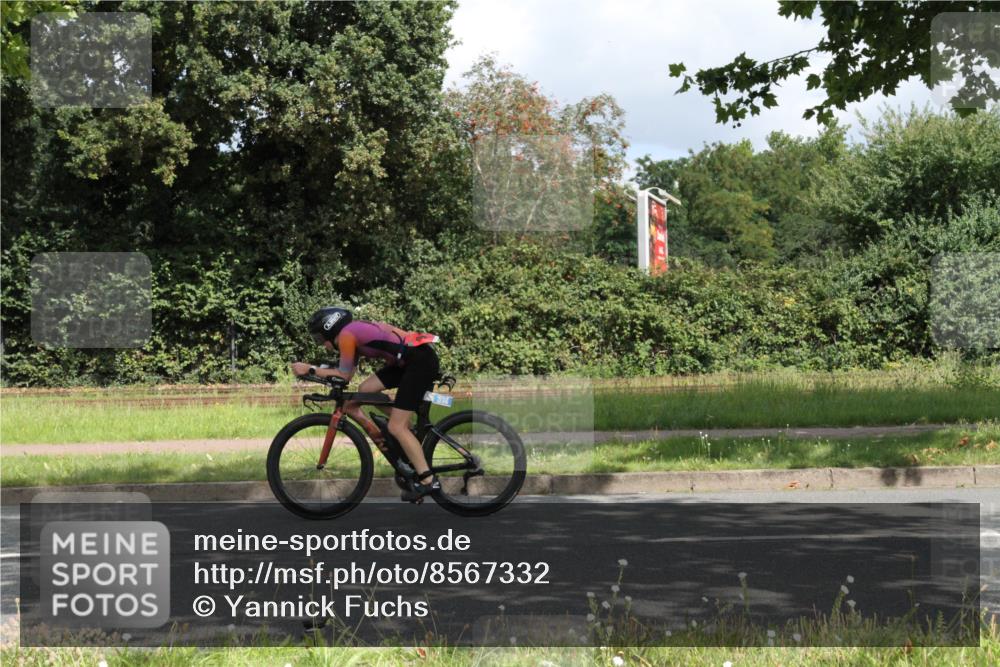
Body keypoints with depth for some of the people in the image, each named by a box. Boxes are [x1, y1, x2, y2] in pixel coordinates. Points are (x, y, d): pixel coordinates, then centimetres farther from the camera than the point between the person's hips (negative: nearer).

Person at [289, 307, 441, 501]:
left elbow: (344, 375, -5)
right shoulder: (356, 331, 20)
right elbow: (348, 374, 18)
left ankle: (428, 481, -4)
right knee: (365, 390, 12)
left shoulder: (346, 334, -6)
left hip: (421, 361, -9)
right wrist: (313, 371, 18)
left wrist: (310, 369, 1)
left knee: (396, 427, -7)